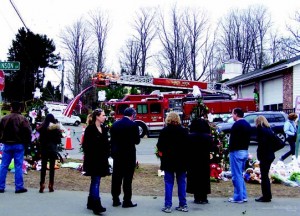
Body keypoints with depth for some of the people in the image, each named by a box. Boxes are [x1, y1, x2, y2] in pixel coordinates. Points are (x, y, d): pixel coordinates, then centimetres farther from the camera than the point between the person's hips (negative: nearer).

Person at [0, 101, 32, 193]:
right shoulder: (23, 119, -8)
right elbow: (28, 132, -12)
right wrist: (26, 143, 0)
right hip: (19, 145, -3)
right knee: (18, 166, 0)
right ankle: (19, 187, 1)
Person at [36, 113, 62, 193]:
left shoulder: (42, 127, -6)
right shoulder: (56, 128, -7)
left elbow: (40, 139, -4)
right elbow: (59, 140, -4)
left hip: (44, 149, 1)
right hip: (53, 149, 0)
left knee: (43, 166, 7)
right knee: (52, 167, 6)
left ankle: (42, 185, 4)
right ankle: (51, 186, 8)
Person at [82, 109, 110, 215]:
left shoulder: (104, 129, 12)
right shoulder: (90, 129, -10)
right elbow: (86, 144, -11)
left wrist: (107, 155, 8)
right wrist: (88, 157, -15)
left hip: (102, 159, 7)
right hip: (93, 159, -7)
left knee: (95, 181, 13)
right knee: (96, 181, -10)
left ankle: (91, 203, 23)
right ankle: (96, 205, -11)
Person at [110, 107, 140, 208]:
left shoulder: (115, 124, 5)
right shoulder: (133, 125, -11)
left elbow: (112, 140, 9)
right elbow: (137, 141, -9)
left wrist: (113, 153, 16)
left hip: (117, 154, 5)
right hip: (129, 155, -5)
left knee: (116, 178, 10)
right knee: (127, 178, 1)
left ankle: (115, 200, 17)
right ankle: (127, 201, 6)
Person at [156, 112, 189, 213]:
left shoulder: (164, 131, -8)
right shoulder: (184, 131, 0)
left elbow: (159, 146, -6)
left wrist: (162, 151, 12)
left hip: (168, 160, -2)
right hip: (182, 160, 2)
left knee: (169, 183, 3)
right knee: (181, 183, 10)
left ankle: (168, 206, 2)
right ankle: (183, 205, 13)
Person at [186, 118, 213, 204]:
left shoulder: (189, 137, -11)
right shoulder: (208, 137, -7)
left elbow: (187, 149, -5)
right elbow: (211, 148, 2)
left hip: (193, 161, -1)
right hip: (205, 161, 1)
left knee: (194, 178, 8)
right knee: (204, 178, 10)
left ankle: (197, 197, 10)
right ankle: (203, 198, 13)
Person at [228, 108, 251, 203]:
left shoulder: (237, 125, -15)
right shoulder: (247, 125, 14)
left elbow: (232, 139, -17)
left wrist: (230, 150, -8)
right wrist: (245, 147, 18)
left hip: (236, 152, -9)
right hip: (245, 151, 9)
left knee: (236, 175, -4)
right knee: (240, 174, 16)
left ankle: (238, 197, 0)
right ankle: (243, 195, 18)